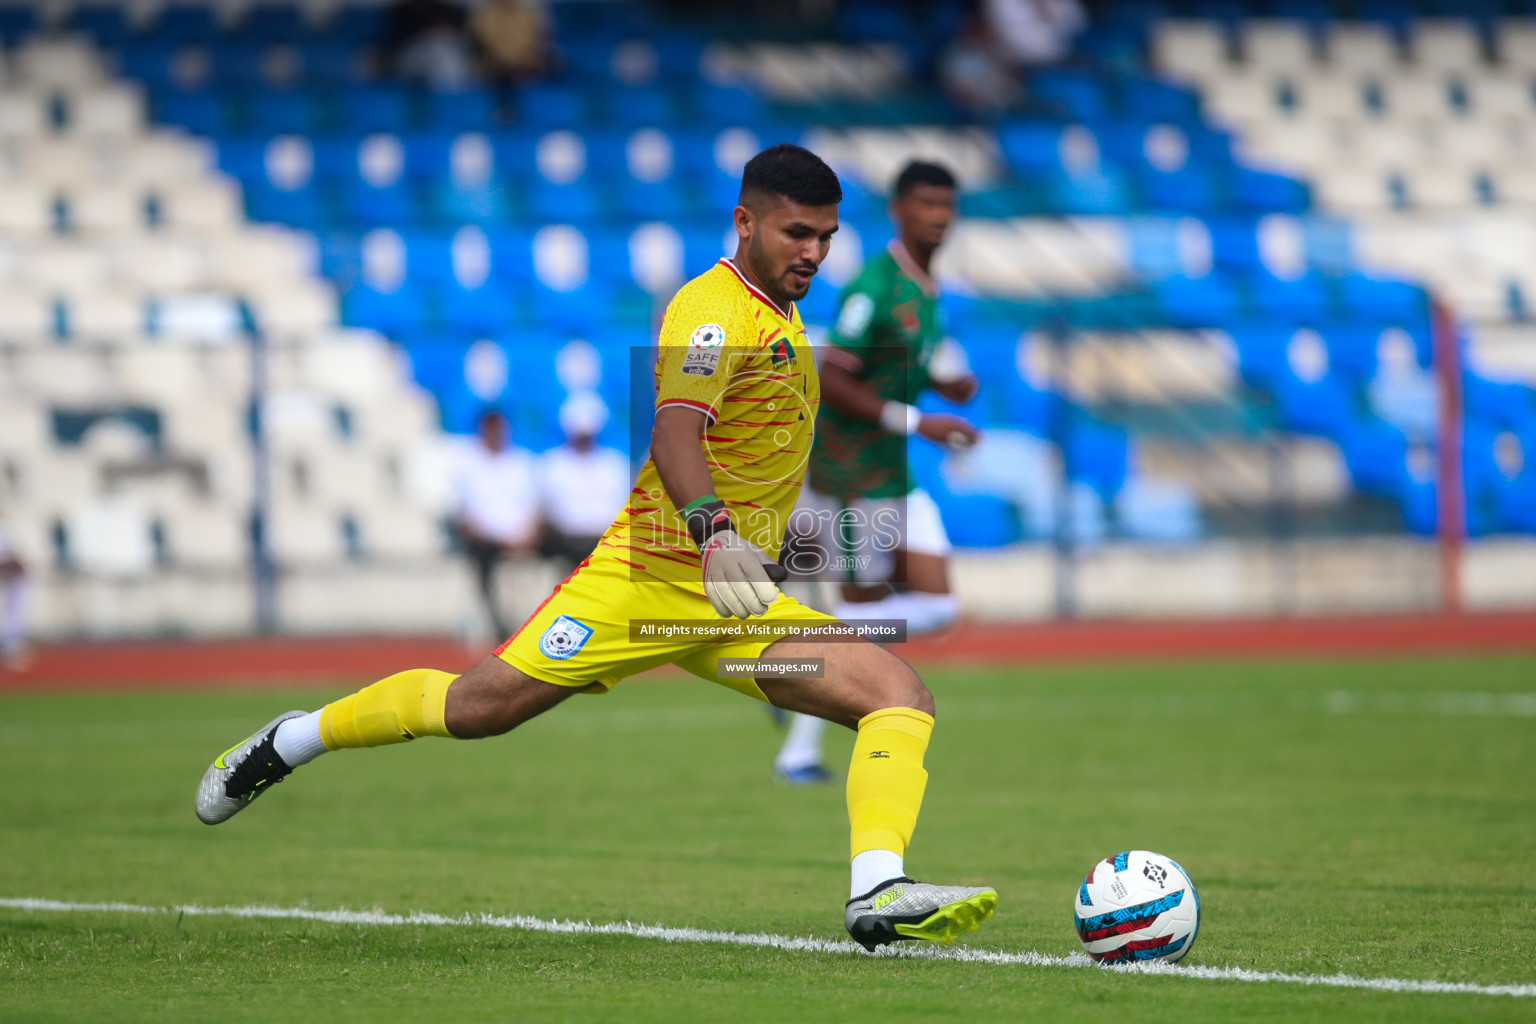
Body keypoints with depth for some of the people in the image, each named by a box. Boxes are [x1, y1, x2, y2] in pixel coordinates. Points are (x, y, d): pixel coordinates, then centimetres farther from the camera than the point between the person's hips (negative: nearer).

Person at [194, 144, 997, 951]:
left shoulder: (780, 318, 16)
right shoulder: (711, 309, -13)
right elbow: (674, 431, -32)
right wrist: (713, 532, -47)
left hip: (737, 598, 7)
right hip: (649, 575, -7)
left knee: (902, 697, -13)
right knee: (480, 705, -6)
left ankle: (878, 896, -29)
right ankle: (295, 739, 20)